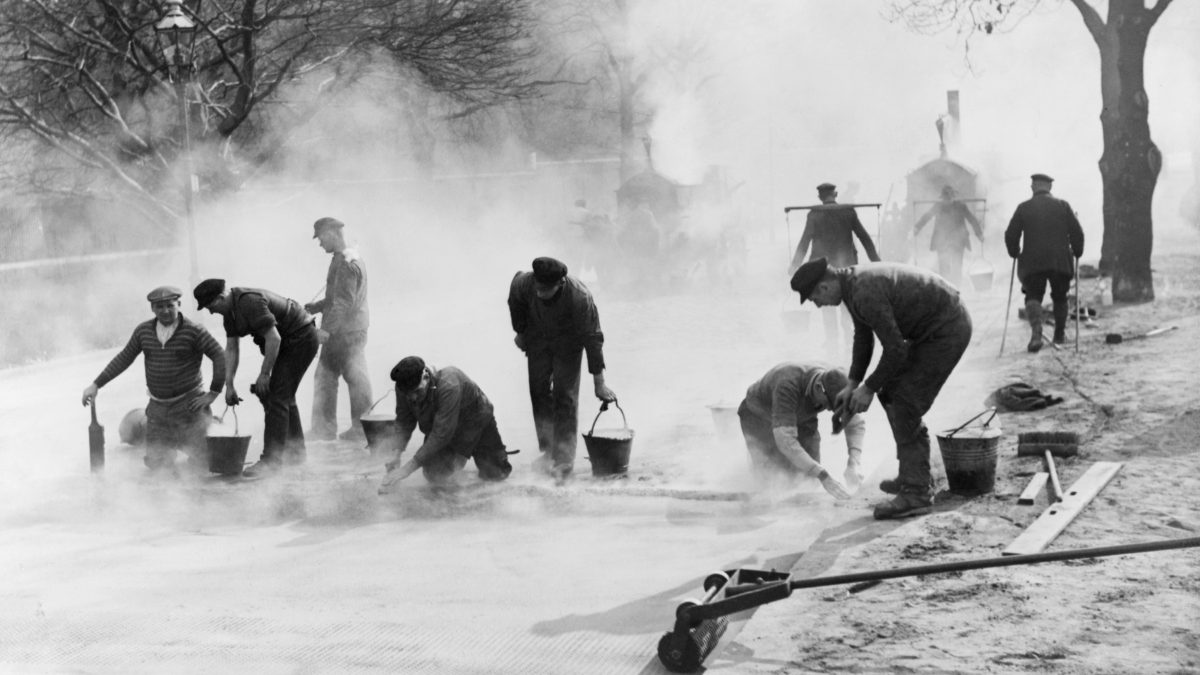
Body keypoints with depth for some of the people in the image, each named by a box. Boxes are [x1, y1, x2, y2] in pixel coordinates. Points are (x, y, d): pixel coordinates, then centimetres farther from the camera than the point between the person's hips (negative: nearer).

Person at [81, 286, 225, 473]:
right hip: (157, 407, 4)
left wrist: (213, 393, -12)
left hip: (189, 405, -4)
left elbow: (220, 357, -10)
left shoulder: (194, 331, -11)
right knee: (156, 463, 7)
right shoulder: (143, 331, 4)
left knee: (200, 461, -7)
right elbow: (124, 358, 13)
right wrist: (96, 384, 12)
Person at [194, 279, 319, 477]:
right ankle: (295, 451, 32)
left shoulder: (250, 302, -27)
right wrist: (229, 385, 2)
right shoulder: (230, 311, 5)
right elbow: (231, 349, 7)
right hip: (288, 342, 10)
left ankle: (271, 459, -13)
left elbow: (274, 338, -28)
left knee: (277, 396, -13)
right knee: (285, 395, 19)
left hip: (301, 339, -10)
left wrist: (264, 373, -21)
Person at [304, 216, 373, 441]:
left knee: (356, 378, -2)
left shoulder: (346, 263, -18)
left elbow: (344, 302, -23)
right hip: (347, 330, 10)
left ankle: (360, 429, 6)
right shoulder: (348, 259, 15)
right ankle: (323, 429, 17)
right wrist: (313, 308, 18)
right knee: (325, 376, 13)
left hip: (345, 332, -10)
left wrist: (328, 330, -27)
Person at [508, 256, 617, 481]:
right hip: (537, 342, 3)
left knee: (565, 398, -9)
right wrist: (520, 332, 8)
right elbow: (515, 304, -4)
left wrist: (599, 382, -28)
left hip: (568, 346, -3)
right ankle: (548, 451, 14)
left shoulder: (580, 298, -38)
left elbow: (592, 338, -30)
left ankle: (564, 462, -5)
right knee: (539, 392, 3)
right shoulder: (523, 283, -31)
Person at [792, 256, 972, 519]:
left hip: (947, 330, -10)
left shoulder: (866, 294, -27)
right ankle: (918, 475, 25)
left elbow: (895, 350, -23)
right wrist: (852, 384, 12)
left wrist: (869, 388, -11)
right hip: (934, 327, 10)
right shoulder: (852, 283, 4)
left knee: (905, 404, -11)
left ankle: (916, 493, -8)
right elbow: (863, 337, 17)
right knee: (891, 393, 15)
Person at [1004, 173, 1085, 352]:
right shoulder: (1062, 205, 6)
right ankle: (1060, 334, 23)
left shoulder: (1023, 207, 4)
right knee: (1059, 297, 18)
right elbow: (1077, 232, 2)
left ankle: (1036, 330, -25)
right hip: (1060, 261, 1)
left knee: (1033, 296, 1)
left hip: (1032, 262, -1)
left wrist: (1015, 253, 18)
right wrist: (1077, 252, 16)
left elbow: (1011, 235, 2)